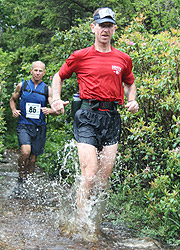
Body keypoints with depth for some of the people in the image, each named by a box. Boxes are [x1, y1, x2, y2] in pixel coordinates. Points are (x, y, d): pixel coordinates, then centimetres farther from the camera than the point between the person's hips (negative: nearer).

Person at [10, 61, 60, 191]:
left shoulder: (47, 89, 4)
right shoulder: (22, 86, 5)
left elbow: (57, 111, 2)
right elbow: (13, 100, 21)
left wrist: (50, 110, -21)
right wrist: (14, 110, 1)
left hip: (39, 128, 2)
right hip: (24, 125, -2)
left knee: (33, 157, 6)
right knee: (25, 152, -23)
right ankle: (21, 180, -5)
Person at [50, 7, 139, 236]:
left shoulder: (123, 59, 12)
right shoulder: (80, 56, 4)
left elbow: (129, 83, 29)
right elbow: (59, 77, 17)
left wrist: (132, 100, 9)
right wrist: (56, 99, 0)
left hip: (112, 118, 4)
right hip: (88, 116, -3)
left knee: (105, 178, 3)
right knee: (89, 175, -12)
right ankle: (81, 223, -3)